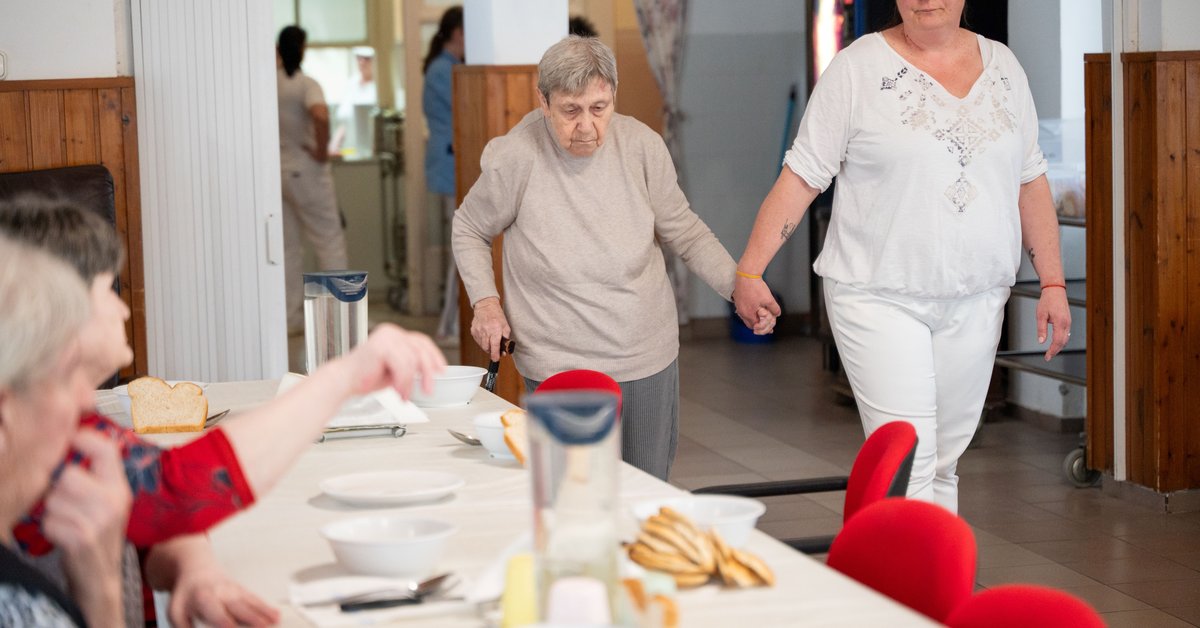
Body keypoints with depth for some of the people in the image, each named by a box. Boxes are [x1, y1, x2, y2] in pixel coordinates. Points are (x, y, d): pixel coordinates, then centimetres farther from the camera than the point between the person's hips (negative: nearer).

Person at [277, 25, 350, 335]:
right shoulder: (306, 85, -13)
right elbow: (321, 115, -32)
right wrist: (322, 150, -18)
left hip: (275, 169, 5)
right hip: (305, 171, -5)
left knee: (287, 245, 11)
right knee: (329, 240, 1)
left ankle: (293, 317, 12)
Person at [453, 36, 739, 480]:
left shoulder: (642, 146, -6)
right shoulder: (515, 158, -13)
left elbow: (683, 231, 6)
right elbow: (469, 229, 5)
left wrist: (739, 285, -7)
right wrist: (484, 301, -9)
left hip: (650, 361, 3)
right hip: (559, 371, -3)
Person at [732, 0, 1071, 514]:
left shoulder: (1003, 67, 9)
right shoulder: (859, 67, -4)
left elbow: (1030, 182, 14)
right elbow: (802, 176, -5)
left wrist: (1052, 283, 9)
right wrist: (749, 271, -8)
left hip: (975, 301, 4)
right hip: (880, 298, -4)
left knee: (943, 465, 11)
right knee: (907, 467, -11)